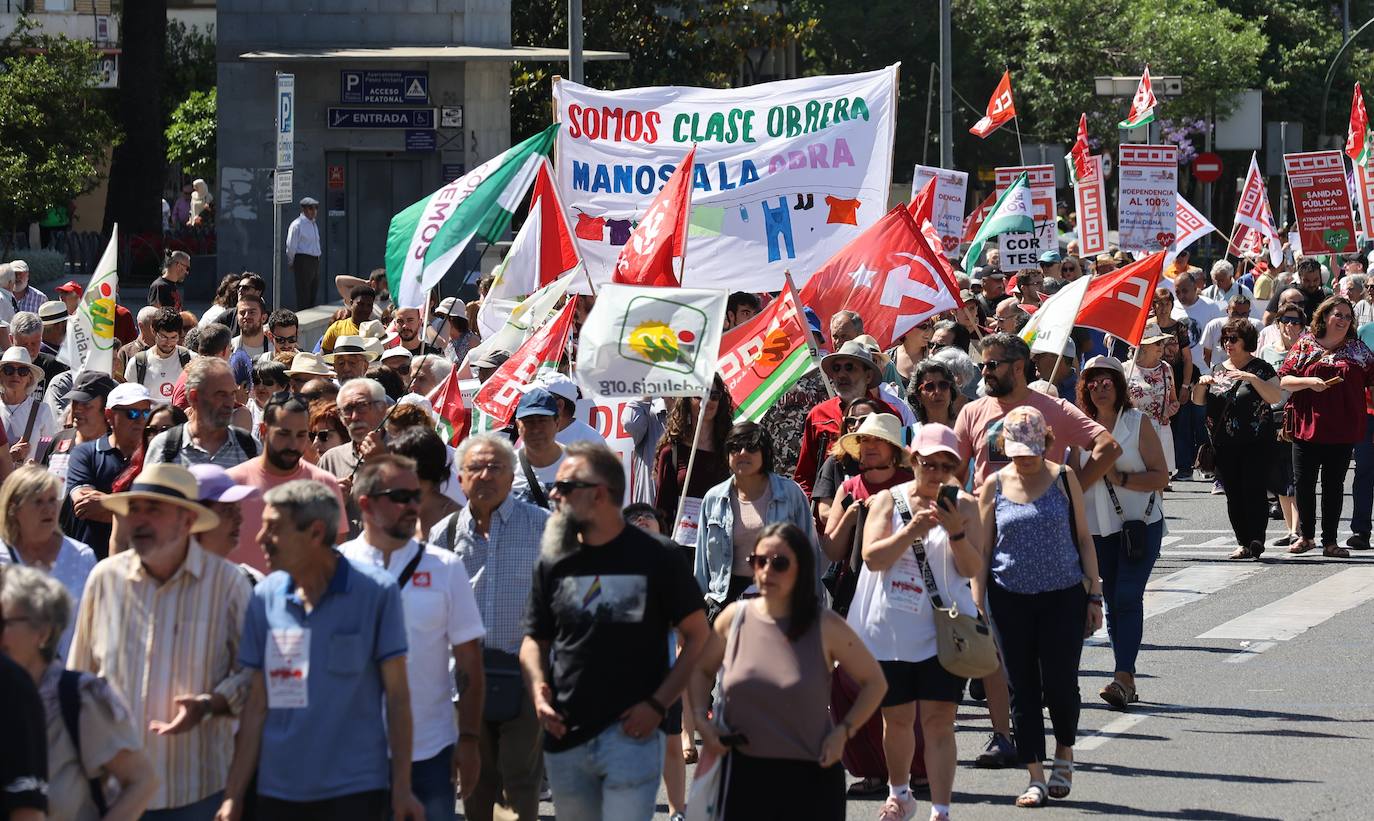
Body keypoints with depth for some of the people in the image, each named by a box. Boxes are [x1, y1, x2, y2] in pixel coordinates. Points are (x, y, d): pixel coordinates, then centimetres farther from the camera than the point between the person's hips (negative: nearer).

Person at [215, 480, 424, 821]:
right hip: (276, 792, 4)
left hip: (354, 792, -4)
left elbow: (396, 694, -4)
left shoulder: (376, 591, -6)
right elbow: (257, 704, 7)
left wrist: (402, 788, -7)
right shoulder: (265, 597, 4)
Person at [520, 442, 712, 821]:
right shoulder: (554, 562, 8)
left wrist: (657, 704, -9)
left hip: (631, 733, -5)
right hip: (565, 734, 5)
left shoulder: (654, 558, -4)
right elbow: (534, 639, 16)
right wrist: (538, 689, -5)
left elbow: (698, 636, 0)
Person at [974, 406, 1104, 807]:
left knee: (1060, 682, -5)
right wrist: (976, 605, 2)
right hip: (1011, 598, 1)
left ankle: (1064, 753, 22)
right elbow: (982, 549, 6)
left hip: (1063, 596, -1)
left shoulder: (1063, 478, 1)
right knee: (1022, 687, 2)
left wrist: (1094, 594, 3)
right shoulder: (995, 485, 3)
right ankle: (1036, 776, 9)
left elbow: (1083, 537, 6)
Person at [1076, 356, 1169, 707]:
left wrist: (1120, 478, -17)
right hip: (1098, 526, 4)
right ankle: (1127, 681, 11)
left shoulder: (1138, 422, -3)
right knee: (1112, 601, 6)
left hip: (1140, 523, -4)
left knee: (1127, 598, -14)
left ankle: (1123, 677, -20)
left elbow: (1161, 477, -7)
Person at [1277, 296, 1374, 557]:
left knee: (1334, 486, 4)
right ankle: (1306, 536, 19)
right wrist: (1310, 382, -15)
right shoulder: (1305, 346, 4)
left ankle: (1330, 541, 10)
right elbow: (1283, 381, 0)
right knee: (1304, 484, 4)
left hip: (1342, 430, 0)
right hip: (1307, 426, 0)